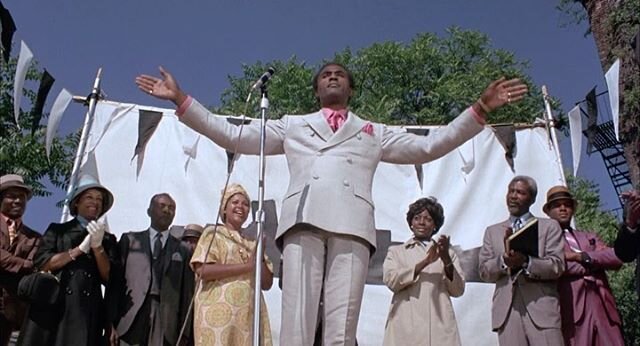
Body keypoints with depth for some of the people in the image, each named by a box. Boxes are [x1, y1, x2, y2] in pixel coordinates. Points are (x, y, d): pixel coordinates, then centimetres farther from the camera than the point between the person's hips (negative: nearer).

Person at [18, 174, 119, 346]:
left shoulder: (108, 239, 13)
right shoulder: (57, 230, 11)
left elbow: (109, 279, 4)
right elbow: (41, 264, -2)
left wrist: (98, 246, -8)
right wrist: (80, 249, -6)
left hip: (87, 312, 0)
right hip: (52, 308, 0)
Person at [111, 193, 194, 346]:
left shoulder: (183, 250, 13)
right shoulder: (129, 240, 13)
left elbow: (187, 293, 8)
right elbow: (116, 281, 6)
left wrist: (185, 333, 1)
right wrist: (111, 322, -3)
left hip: (166, 324, 0)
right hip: (131, 319, 0)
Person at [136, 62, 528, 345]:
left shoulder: (374, 132, 31)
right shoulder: (291, 125, 31)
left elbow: (428, 147, 24)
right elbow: (233, 136, 26)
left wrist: (480, 109, 17)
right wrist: (181, 100, 20)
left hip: (352, 224, 0)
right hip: (303, 219, 0)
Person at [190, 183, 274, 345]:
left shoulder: (253, 242, 20)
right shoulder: (213, 233, 8)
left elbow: (267, 283, 15)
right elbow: (202, 270, -8)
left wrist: (260, 258, -3)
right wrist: (247, 266, -10)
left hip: (249, 314, 4)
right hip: (220, 310, -4)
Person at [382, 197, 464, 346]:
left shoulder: (447, 253, 23)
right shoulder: (396, 251, 21)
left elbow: (458, 290, 11)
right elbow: (390, 280, 2)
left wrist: (446, 260, -6)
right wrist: (425, 261, -9)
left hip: (440, 324, 1)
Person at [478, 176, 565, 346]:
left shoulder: (549, 226, 12)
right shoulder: (492, 231, 20)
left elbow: (557, 266, 0)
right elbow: (484, 271, 10)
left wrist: (526, 261, -17)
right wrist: (504, 261, -10)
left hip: (542, 308, -2)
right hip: (507, 310, 2)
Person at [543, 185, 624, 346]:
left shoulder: (590, 237, 26)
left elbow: (616, 258, 9)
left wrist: (581, 256, -4)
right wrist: (590, 264, 2)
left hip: (603, 308, 4)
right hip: (572, 311, -4)